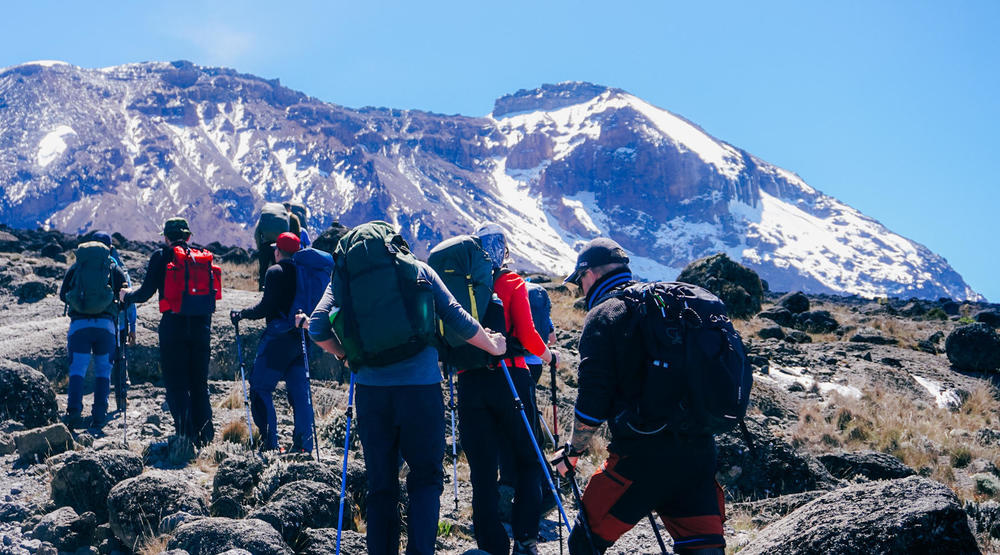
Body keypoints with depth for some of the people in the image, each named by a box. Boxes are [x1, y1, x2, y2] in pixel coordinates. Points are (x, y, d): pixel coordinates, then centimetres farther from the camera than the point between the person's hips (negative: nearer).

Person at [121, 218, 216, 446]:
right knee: (199, 384, 14)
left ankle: (185, 437, -2)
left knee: (176, 385, 2)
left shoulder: (161, 256, -1)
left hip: (173, 325, -4)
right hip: (200, 325, 4)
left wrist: (127, 295, 19)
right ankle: (204, 435, 13)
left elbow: (146, 293, -1)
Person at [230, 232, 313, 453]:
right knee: (299, 392, 9)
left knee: (260, 389, 1)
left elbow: (266, 307, -13)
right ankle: (304, 445, 6)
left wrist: (240, 314, -1)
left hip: (278, 339, -7)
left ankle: (270, 443, -5)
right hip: (301, 338, 7)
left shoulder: (275, 272, -8)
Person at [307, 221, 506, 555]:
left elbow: (317, 329, 1)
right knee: (426, 478, 9)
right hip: (420, 387, -1)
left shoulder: (343, 275, 11)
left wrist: (343, 353, 20)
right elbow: (456, 318, 3)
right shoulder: (419, 269, 8)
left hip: (371, 389, 2)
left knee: (380, 484, 13)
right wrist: (494, 347, 17)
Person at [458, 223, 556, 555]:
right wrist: (546, 353, 10)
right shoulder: (512, 283, 1)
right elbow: (527, 335, -8)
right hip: (509, 377, -2)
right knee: (527, 461, 11)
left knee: (482, 470, 5)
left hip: (469, 382, 2)